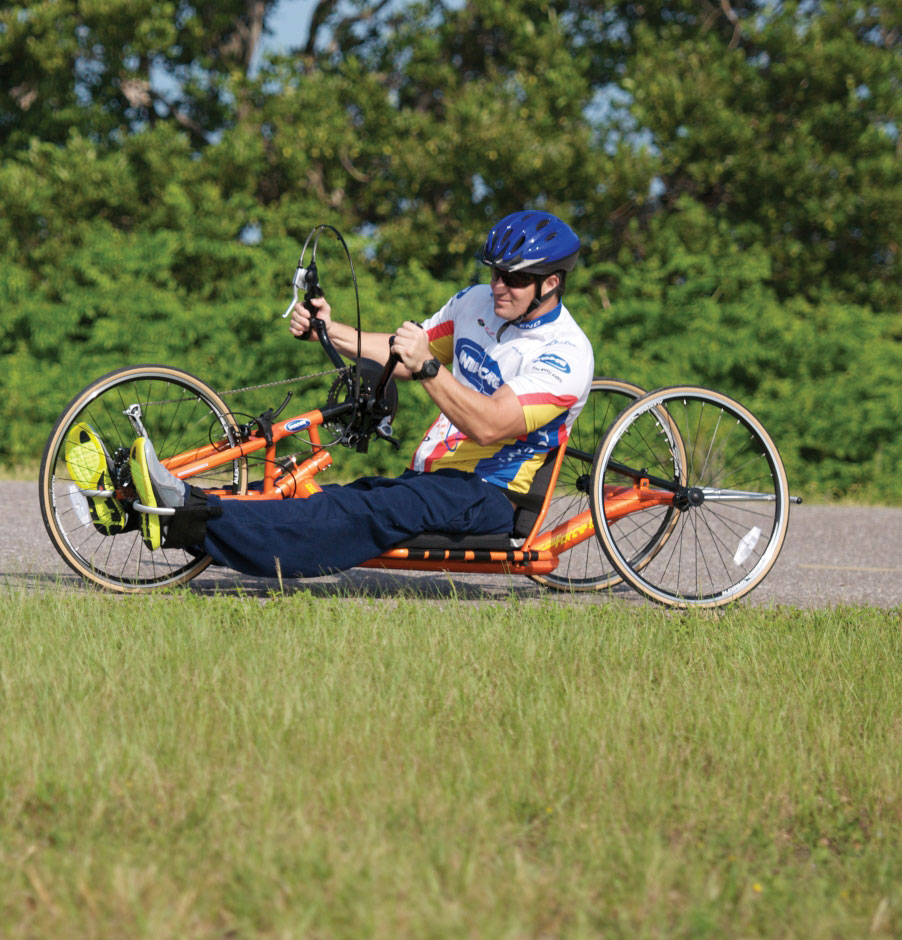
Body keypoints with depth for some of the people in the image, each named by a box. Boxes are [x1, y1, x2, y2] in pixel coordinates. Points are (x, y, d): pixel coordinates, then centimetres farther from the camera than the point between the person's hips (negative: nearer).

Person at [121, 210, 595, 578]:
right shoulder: (477, 303, 14)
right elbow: (401, 357, 21)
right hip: (430, 477, 8)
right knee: (334, 503, -17)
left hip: (485, 498, -8)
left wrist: (427, 367, -35)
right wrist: (329, 330, 7)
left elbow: (489, 426, -24)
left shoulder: (567, 354, -12)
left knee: (372, 512, -33)